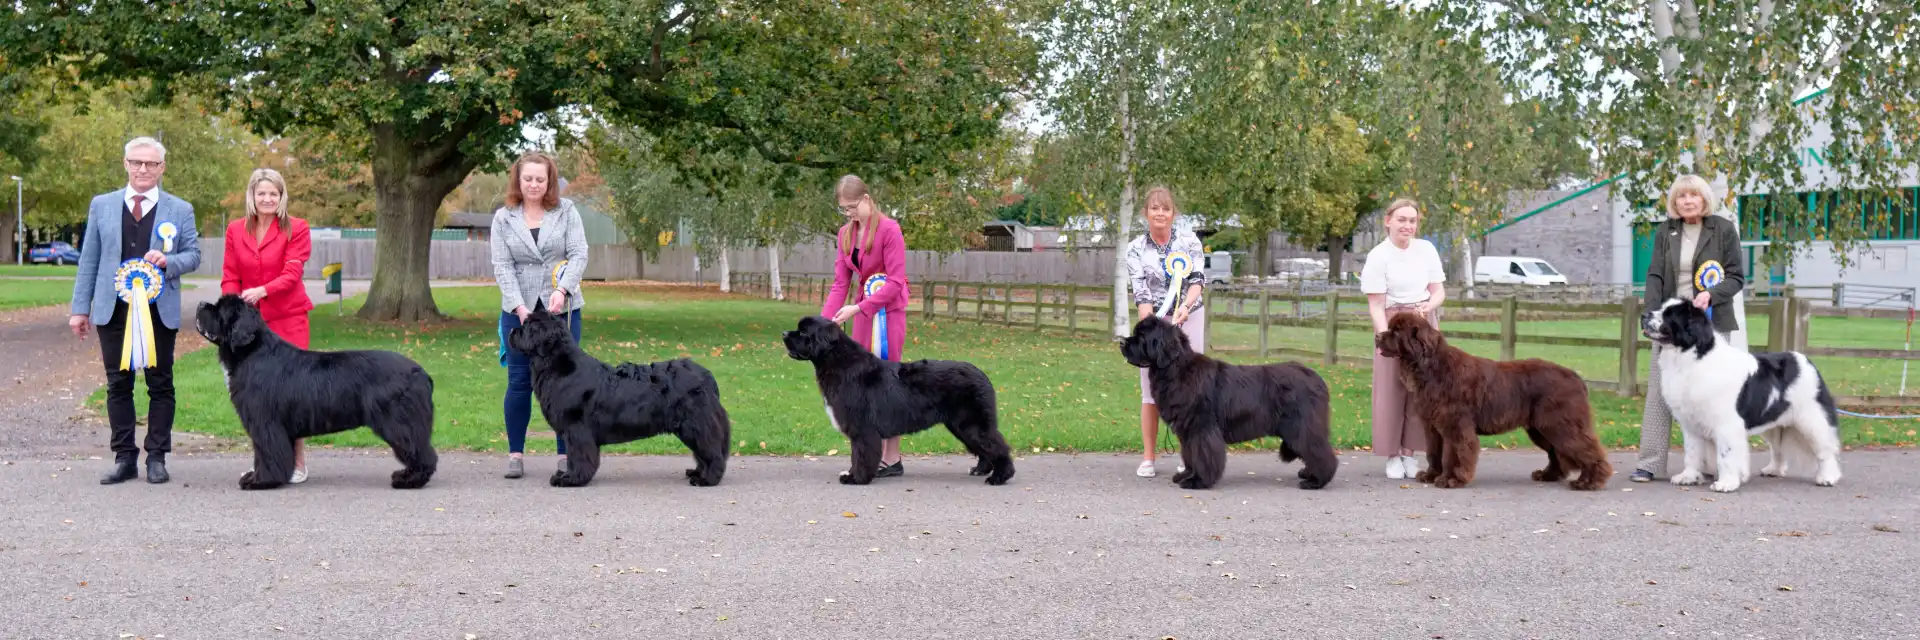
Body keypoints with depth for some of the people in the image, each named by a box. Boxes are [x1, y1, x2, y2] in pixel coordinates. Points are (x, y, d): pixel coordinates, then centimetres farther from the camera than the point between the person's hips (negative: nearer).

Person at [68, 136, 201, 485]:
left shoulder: (180, 210, 5)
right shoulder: (102, 206, 8)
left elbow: (193, 255, 5)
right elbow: (89, 260, 8)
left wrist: (167, 261, -17)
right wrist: (80, 308, 4)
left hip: (160, 311, -1)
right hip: (113, 310, 1)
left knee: (160, 385, 2)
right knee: (118, 385, 4)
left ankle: (157, 457, 10)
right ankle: (124, 457, 11)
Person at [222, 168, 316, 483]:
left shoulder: (296, 229, 1)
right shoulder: (235, 230, 12)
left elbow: (292, 273, -8)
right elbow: (229, 277, 11)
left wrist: (262, 290, -24)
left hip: (288, 318, -3)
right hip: (249, 321, 3)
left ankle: (297, 461, 2)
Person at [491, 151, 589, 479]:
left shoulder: (566, 211, 3)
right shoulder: (503, 217, 5)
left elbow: (579, 254, -5)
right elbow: (502, 266, -2)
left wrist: (563, 289, -21)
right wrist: (519, 306, -14)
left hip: (562, 309, -1)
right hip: (519, 310, 1)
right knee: (519, 382, 3)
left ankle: (566, 453, 7)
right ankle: (515, 454, 12)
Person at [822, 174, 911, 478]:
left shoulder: (889, 230, -14)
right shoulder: (846, 233, 7)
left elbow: (895, 281, -17)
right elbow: (840, 283, 5)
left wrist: (858, 307, -24)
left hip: (888, 311, -7)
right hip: (862, 313, 7)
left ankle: (892, 459, 0)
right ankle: (876, 454, 12)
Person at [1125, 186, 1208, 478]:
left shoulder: (1188, 240, -2)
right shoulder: (1136, 249, -3)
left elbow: (1198, 279, -10)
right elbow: (1141, 292, -11)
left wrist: (1184, 306, -30)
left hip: (1189, 318, 0)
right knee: (1151, 388, -1)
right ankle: (1148, 458, 4)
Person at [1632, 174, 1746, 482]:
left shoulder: (1724, 230, 1)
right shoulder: (1665, 232, 9)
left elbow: (1737, 277, 0)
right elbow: (1655, 276, 4)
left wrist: (1711, 294, -19)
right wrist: (1653, 313, -10)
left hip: (1711, 322, -3)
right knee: (1658, 392, -3)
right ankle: (1649, 463, -3)